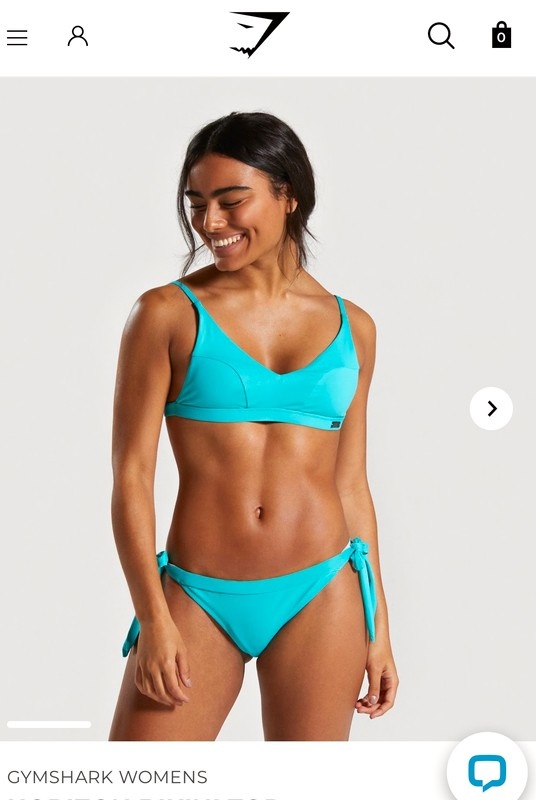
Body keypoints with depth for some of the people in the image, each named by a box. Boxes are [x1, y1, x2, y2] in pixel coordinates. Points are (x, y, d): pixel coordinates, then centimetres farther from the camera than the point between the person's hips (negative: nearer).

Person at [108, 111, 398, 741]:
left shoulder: (351, 328, 6)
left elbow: (351, 483, 11)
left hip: (322, 595, 2)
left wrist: (377, 625, 12)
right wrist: (154, 619, -11)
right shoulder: (168, 314, -2)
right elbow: (131, 477, -4)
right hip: (197, 597, -2)